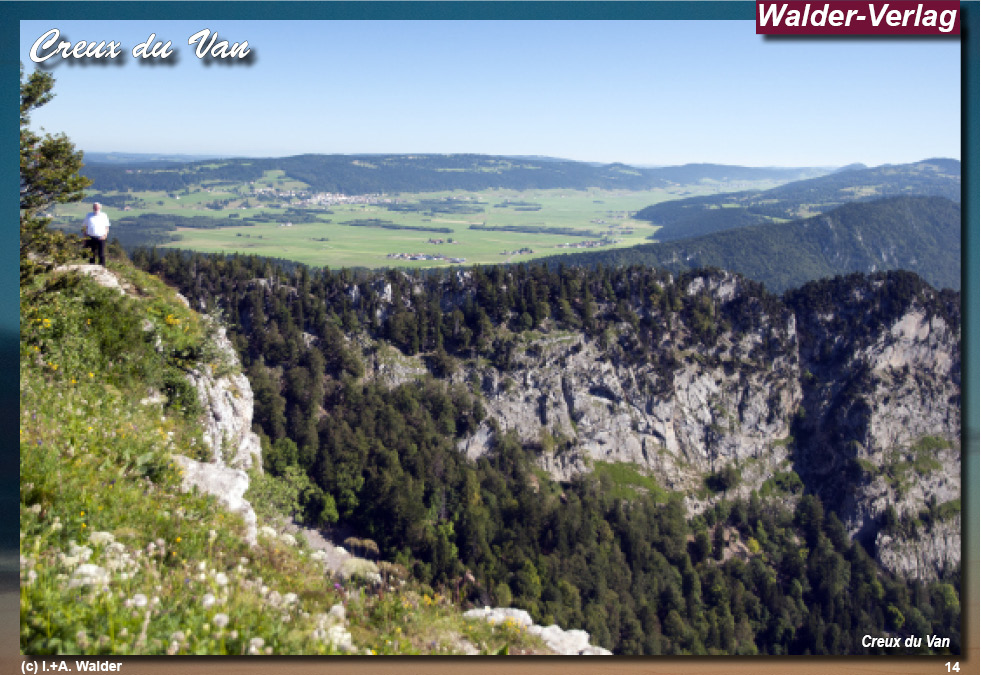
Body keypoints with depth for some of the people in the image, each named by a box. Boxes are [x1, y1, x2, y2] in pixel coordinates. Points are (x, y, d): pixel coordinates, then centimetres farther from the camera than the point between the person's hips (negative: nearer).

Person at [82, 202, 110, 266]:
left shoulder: (104, 216, 8)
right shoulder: (89, 216, 14)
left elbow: (107, 227, 7)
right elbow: (86, 227, 15)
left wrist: (105, 235, -10)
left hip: (100, 238, -2)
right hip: (91, 238, 2)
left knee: (101, 254, -4)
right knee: (92, 254, 4)